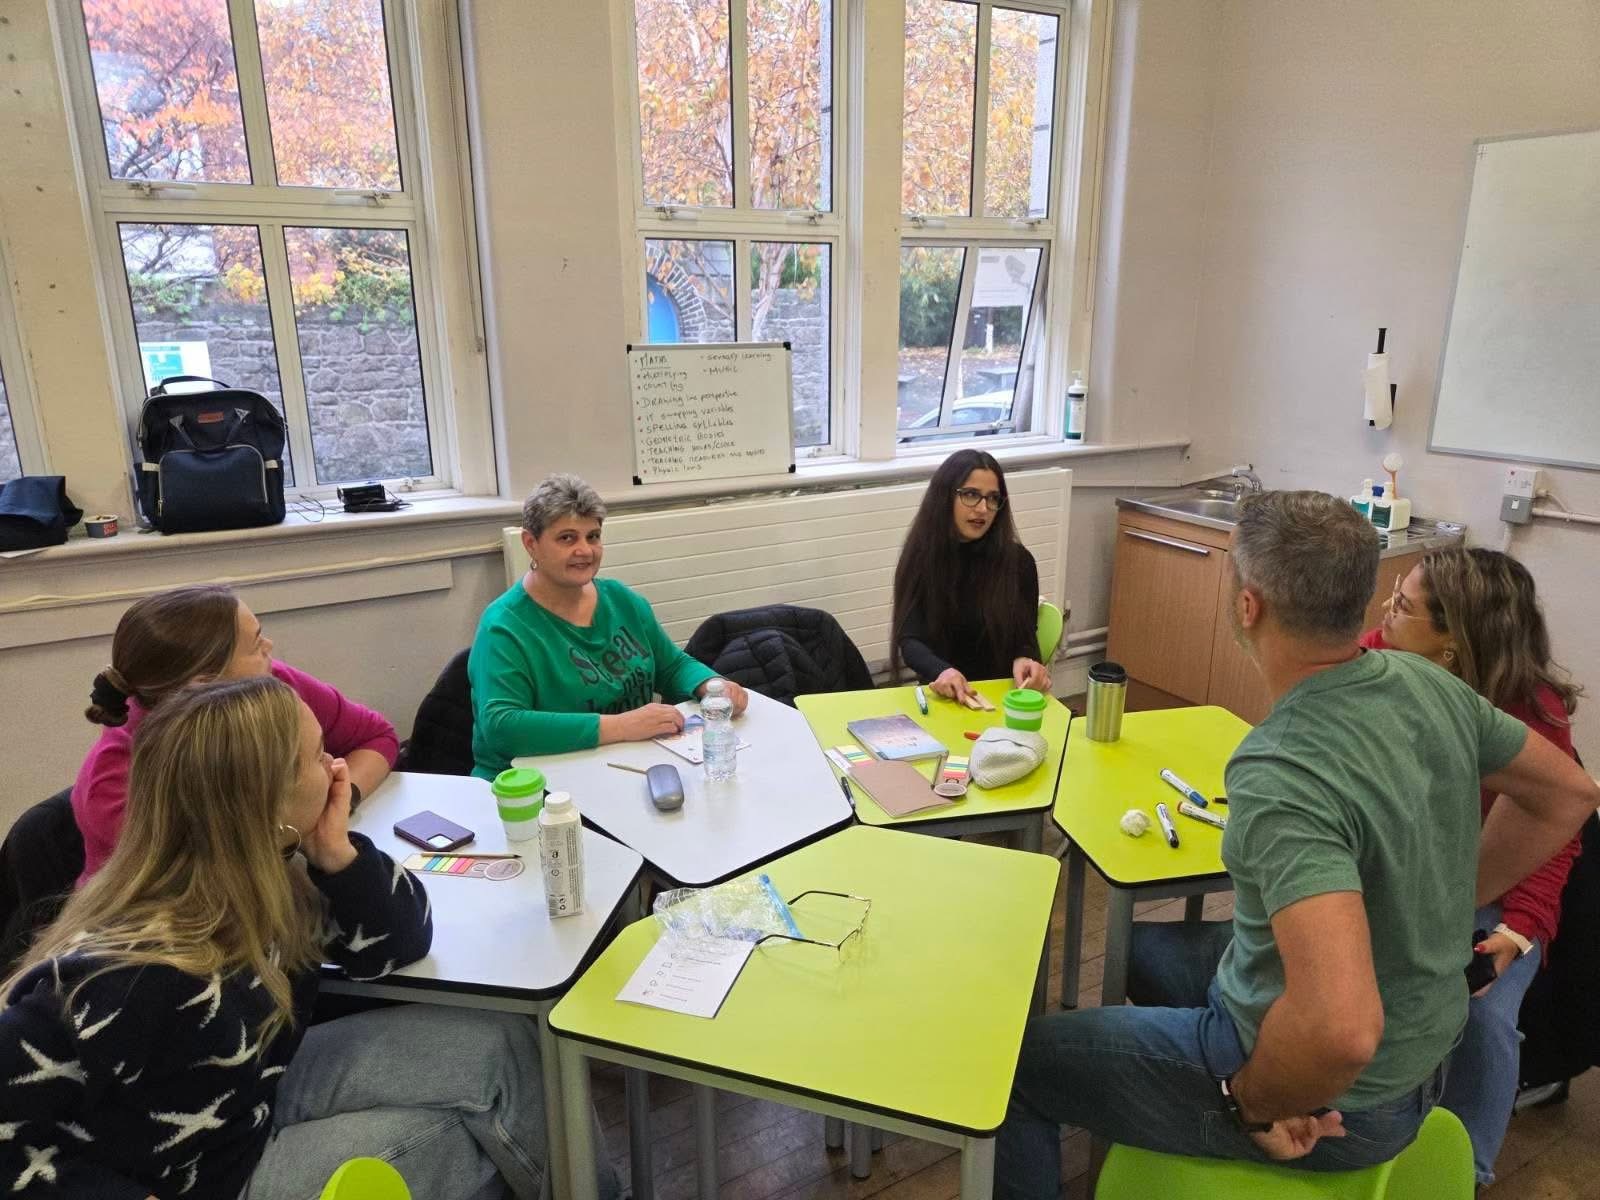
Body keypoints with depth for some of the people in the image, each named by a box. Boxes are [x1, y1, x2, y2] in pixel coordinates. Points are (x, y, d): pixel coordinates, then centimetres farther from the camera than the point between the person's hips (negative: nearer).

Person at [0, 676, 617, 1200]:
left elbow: (397, 943, -6)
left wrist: (336, 853, -23)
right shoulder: (123, 975, -35)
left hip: (263, 1091, 7)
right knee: (443, 1143, -13)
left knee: (503, 1047, -2)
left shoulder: (260, 876, -14)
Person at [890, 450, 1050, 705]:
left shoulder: (1018, 560, 0)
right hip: (943, 696, -1)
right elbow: (910, 640, -9)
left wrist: (1024, 660, -24)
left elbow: (1026, 637, 0)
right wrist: (942, 671, -30)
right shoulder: (920, 558, -1)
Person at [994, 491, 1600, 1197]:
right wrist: (1436, 912, 9)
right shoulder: (1427, 684, -9)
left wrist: (1252, 1104, -23)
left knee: (1011, 1064, 3)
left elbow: (1340, 1029, -43)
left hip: (1329, 1099, -8)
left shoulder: (1280, 773, -35)